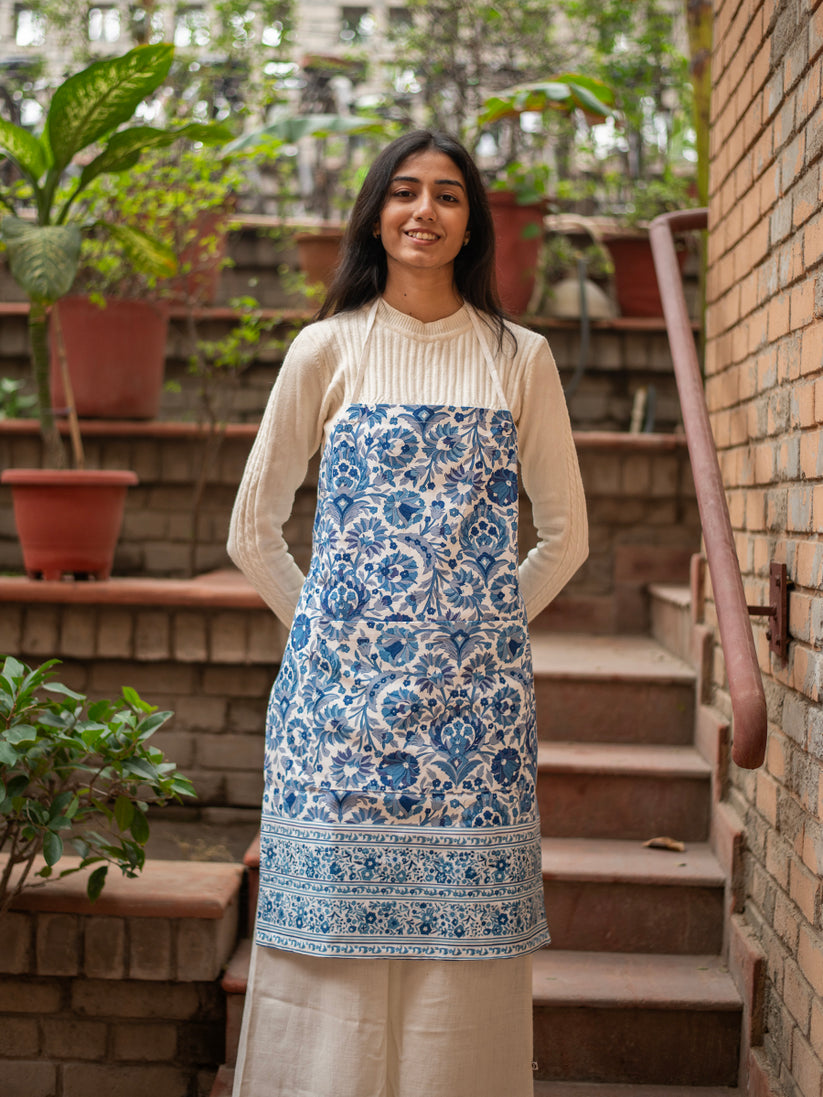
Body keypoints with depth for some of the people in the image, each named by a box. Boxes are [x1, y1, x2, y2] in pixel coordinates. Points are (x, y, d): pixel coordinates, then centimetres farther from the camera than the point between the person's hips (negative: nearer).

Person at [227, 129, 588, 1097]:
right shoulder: (328, 349, 5)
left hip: (475, 690, 1)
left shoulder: (520, 359, 7)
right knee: (335, 924, 1)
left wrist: (488, 623, 8)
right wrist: (325, 624, 6)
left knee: (459, 935, 1)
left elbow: (565, 533, 13)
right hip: (342, 686, 0)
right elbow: (253, 528, 9)